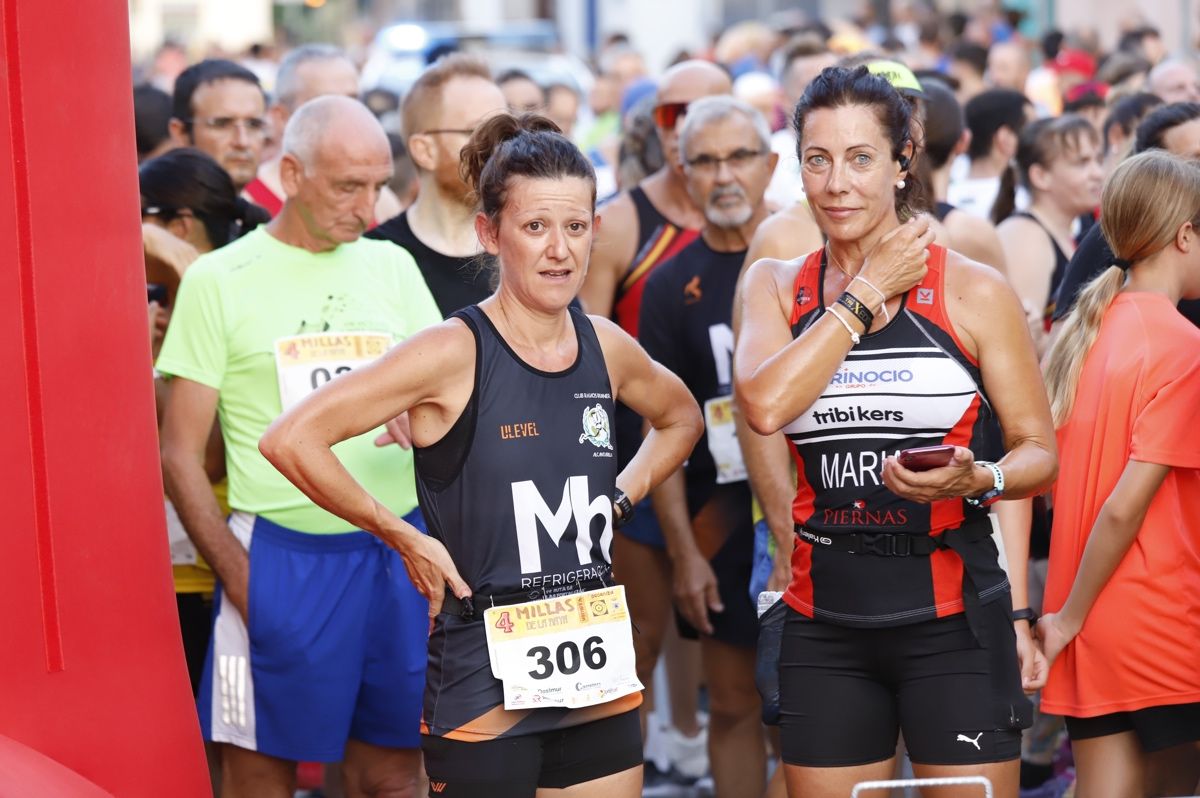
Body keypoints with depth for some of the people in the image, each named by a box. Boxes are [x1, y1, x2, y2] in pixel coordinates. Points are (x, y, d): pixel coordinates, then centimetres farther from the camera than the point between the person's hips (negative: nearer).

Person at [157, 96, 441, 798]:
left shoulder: (393, 266, 11)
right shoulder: (220, 279, -1)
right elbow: (181, 455, -1)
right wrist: (239, 578, -9)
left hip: (400, 552, 4)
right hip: (283, 554, -3)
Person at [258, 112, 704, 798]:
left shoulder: (607, 348, 5)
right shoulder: (455, 353, -12)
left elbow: (680, 418, 27)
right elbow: (291, 440, -18)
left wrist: (624, 496, 11)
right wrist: (404, 539, -12)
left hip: (600, 682, 5)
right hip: (487, 687, -5)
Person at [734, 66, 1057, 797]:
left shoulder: (973, 291, -2)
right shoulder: (775, 287, 7)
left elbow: (1040, 451, 1)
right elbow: (765, 405, -14)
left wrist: (975, 479, -21)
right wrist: (868, 292, -9)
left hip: (953, 615, -3)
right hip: (825, 620, 3)